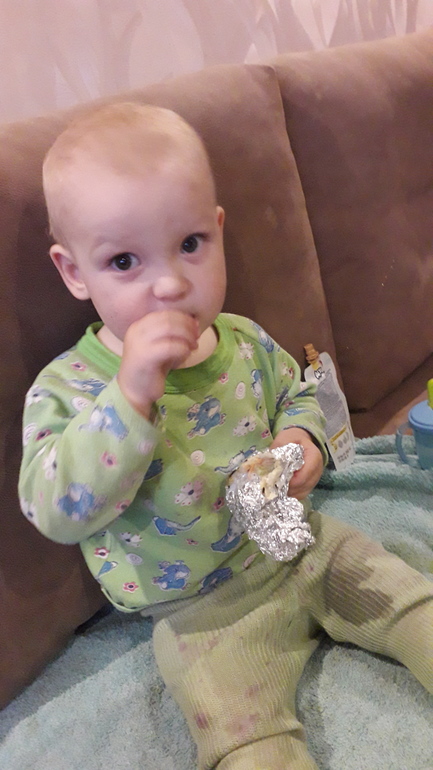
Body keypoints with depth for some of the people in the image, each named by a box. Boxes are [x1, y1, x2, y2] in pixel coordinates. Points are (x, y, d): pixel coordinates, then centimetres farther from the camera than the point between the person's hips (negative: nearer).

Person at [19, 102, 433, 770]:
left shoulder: (246, 344, -4)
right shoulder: (66, 388, -17)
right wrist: (130, 396, -40)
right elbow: (55, 512, -29)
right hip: (204, 614, -4)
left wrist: (302, 440, -9)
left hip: (304, 547, 5)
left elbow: (296, 393, 16)